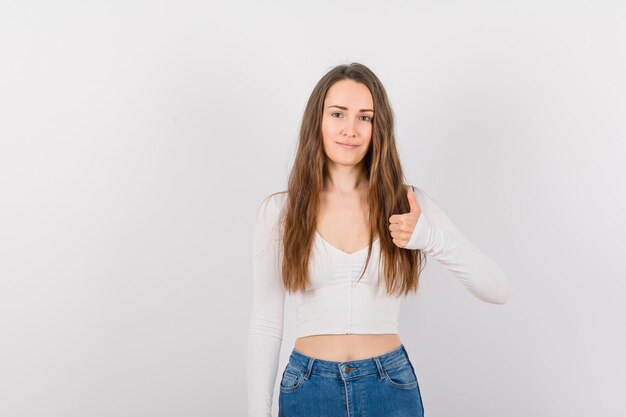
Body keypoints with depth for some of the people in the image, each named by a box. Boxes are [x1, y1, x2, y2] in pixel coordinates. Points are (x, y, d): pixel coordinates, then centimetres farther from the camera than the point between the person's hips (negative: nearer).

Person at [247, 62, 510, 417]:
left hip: (391, 387, 1)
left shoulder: (409, 204, -4)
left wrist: (431, 237, -23)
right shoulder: (278, 211, -4)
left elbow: (498, 290, -7)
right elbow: (265, 323, 0)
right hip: (309, 388, 0)